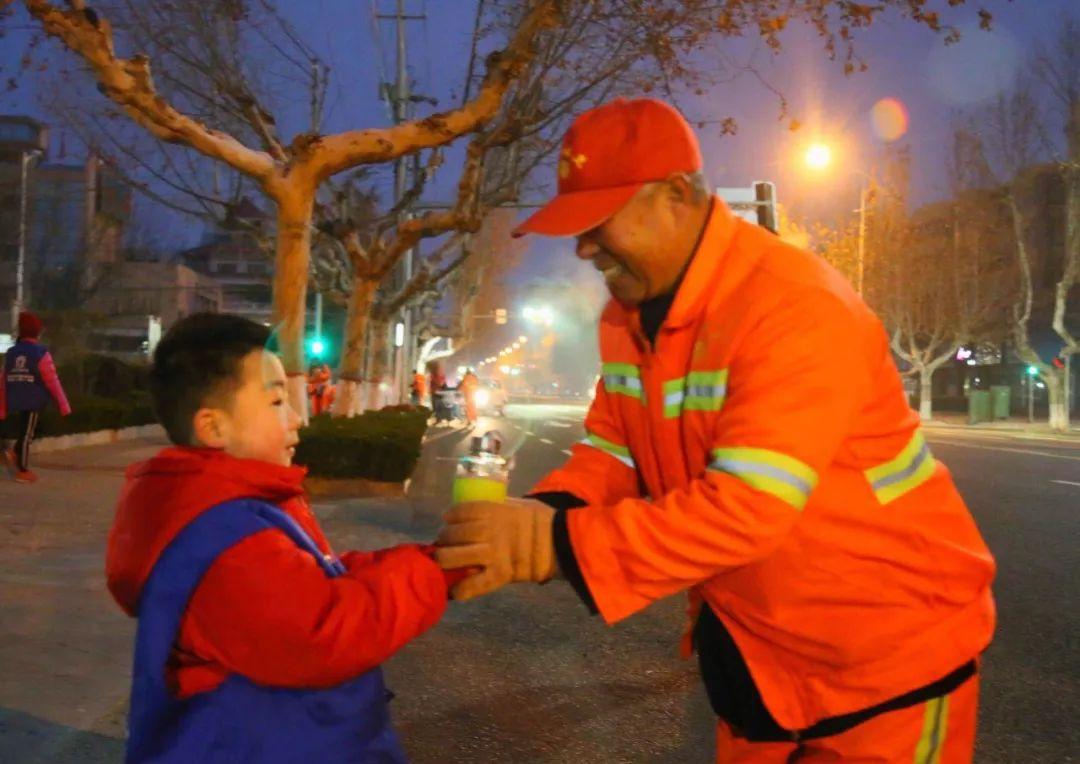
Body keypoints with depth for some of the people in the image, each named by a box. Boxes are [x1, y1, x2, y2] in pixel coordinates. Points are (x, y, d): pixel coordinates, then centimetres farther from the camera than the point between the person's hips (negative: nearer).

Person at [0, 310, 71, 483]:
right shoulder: (41, 353, -11)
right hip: (33, 401, -6)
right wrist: (64, 406, -6)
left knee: (24, 431, 24)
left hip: (16, 401, 6)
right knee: (27, 434, 2)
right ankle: (23, 471, 10)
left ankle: (14, 454, 7)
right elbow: (52, 381, -11)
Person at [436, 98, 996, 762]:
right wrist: (543, 515, -21)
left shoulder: (799, 307, -29)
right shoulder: (627, 313, -2)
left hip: (892, 641, -7)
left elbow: (745, 508, -35)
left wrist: (560, 543, -37)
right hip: (756, 639, 8)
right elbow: (612, 450, 2)